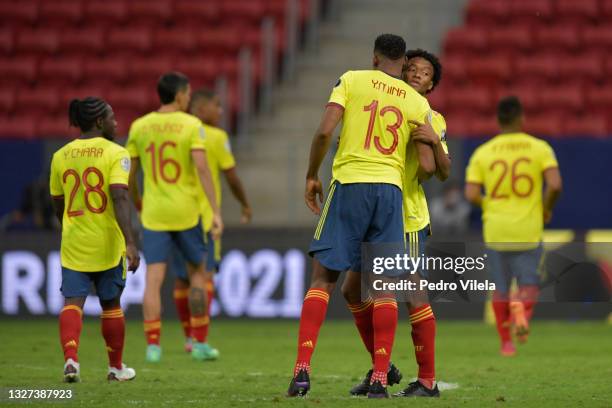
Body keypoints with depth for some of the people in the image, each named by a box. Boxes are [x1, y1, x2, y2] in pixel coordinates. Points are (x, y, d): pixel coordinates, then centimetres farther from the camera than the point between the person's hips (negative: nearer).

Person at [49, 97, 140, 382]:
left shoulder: (61, 156, 6)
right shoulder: (115, 154, -8)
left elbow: (58, 206, 14)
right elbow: (119, 198, -20)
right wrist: (129, 242, -24)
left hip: (73, 243, 2)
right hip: (108, 243, -2)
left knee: (72, 302, -3)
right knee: (111, 304, 13)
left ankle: (70, 359, -25)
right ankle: (116, 367, 26)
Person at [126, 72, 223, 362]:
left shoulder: (139, 126, 4)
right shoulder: (191, 125, -6)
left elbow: (129, 173, 8)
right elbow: (201, 167, -16)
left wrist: (136, 202, 26)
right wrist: (215, 211, -16)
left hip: (153, 215, 2)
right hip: (186, 212, -2)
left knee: (153, 279, -1)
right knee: (197, 273, 15)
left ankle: (152, 345, -11)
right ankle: (199, 343, 15)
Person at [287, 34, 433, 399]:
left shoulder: (352, 80, 4)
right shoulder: (418, 103, 9)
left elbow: (325, 132, -7)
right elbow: (429, 167, 4)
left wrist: (312, 177, 6)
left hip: (349, 183, -1)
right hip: (391, 189, 1)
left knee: (323, 279, 3)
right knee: (384, 285, 6)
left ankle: (303, 370, -8)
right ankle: (380, 379, 1)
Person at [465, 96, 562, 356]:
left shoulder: (482, 152, 1)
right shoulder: (540, 148, -2)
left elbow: (471, 195, -6)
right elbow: (555, 185, -14)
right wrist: (547, 208, 5)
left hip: (495, 230, 1)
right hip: (529, 231, -1)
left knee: (500, 289, 14)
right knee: (529, 284, 7)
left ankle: (506, 342, 13)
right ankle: (523, 308, -26)